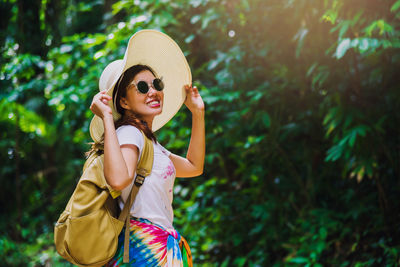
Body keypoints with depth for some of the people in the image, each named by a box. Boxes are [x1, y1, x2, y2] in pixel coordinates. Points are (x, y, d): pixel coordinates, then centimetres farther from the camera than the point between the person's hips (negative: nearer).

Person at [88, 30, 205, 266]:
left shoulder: (150, 143, 21)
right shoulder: (129, 133, -9)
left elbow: (194, 166, 32)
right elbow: (118, 179, -29)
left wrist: (198, 113, 31)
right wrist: (107, 118, -22)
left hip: (162, 245, 10)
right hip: (146, 246, -10)